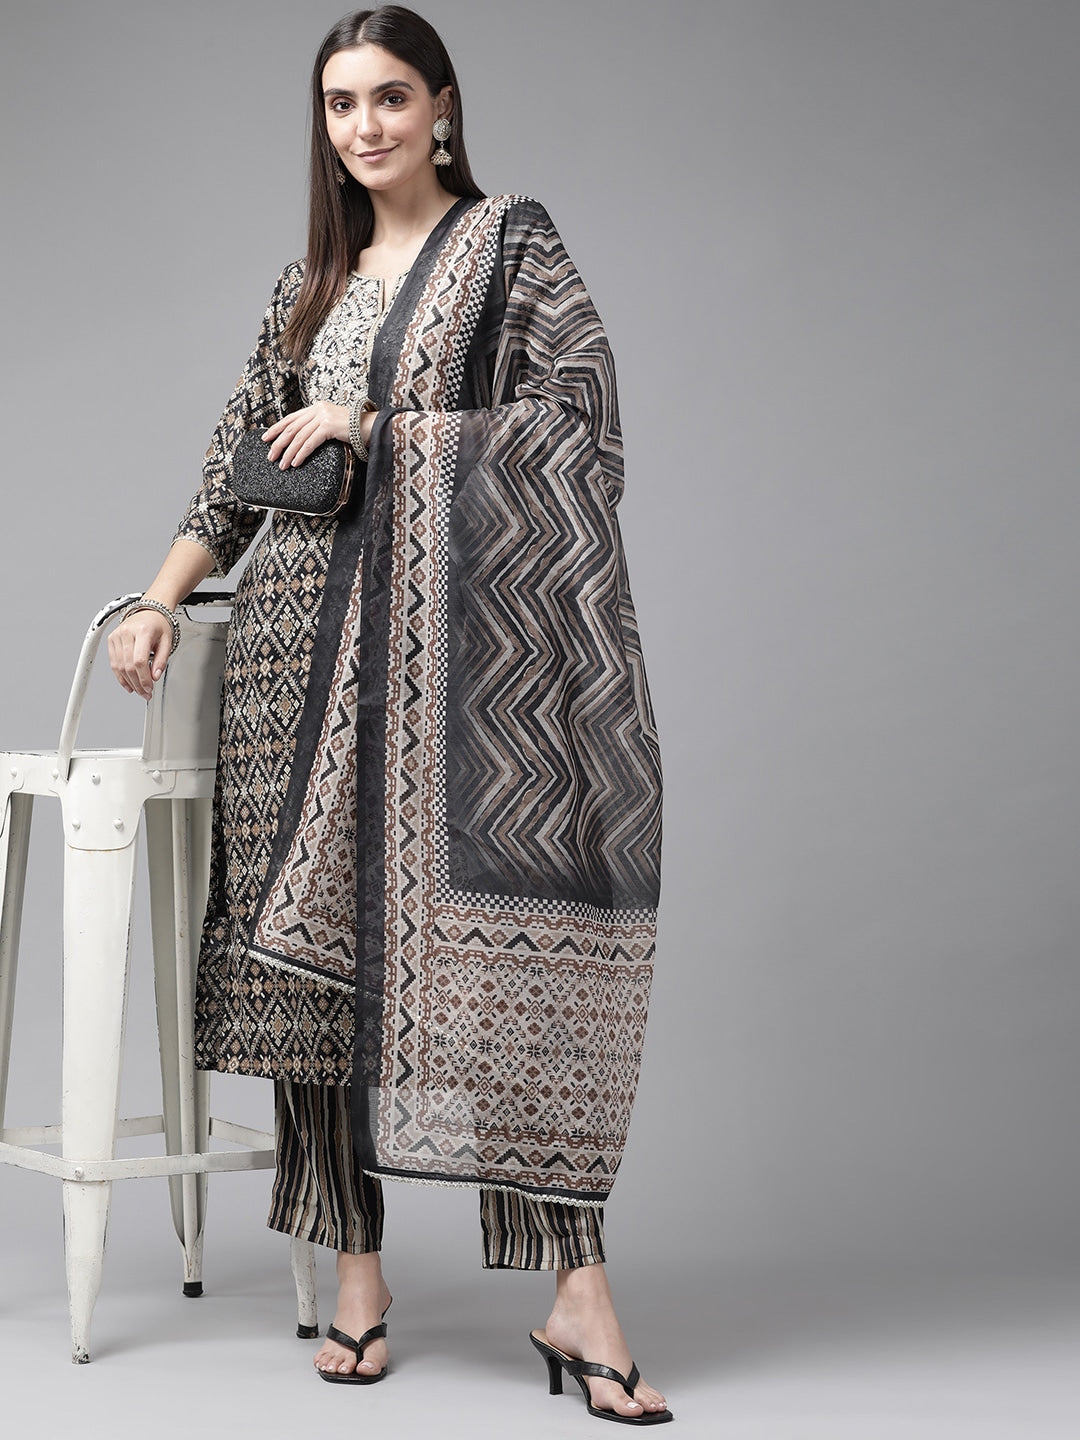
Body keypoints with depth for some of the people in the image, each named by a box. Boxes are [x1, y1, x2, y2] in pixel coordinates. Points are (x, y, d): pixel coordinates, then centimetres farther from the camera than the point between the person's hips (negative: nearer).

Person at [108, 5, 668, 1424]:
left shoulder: (514, 242, 7)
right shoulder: (311, 282, 21)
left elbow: (577, 416, -5)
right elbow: (240, 463, 22)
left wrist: (380, 425, -7)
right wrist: (162, 597, 11)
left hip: (472, 627, -5)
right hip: (316, 639, 5)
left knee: (495, 921, -11)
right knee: (322, 932, 0)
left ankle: (577, 1288, -10)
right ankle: (358, 1266, 8)